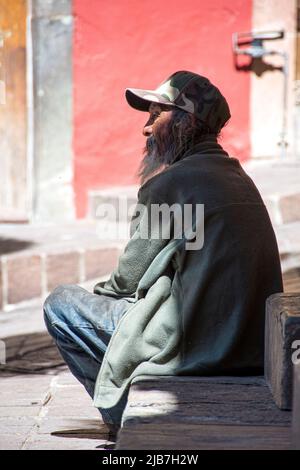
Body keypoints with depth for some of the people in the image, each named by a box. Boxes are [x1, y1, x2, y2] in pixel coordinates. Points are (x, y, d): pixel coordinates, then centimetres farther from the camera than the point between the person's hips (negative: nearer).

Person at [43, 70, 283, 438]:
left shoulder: (171, 183, -13)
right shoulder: (237, 176, 14)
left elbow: (129, 278, -4)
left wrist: (100, 292, 17)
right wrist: (114, 290, 21)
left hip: (197, 349, -9)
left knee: (59, 304, 5)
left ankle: (126, 423, 11)